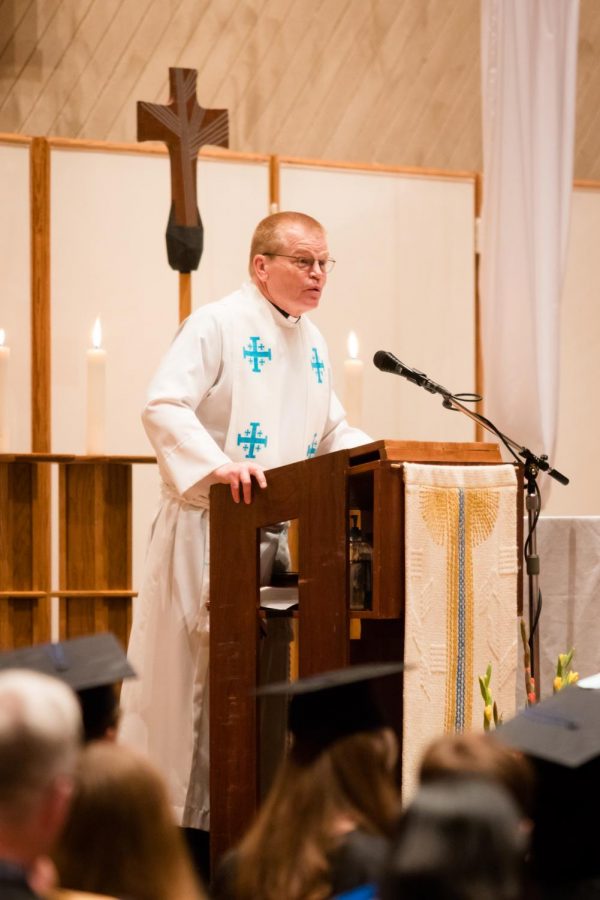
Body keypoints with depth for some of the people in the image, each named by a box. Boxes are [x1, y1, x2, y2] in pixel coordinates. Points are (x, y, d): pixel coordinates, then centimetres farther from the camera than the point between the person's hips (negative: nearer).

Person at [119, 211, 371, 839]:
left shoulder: (311, 342, 16)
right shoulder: (217, 324, -9)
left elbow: (330, 432, 23)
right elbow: (164, 406, -20)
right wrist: (220, 464, -32)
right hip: (210, 529, -7)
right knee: (191, 671, -3)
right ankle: (169, 812, 7)